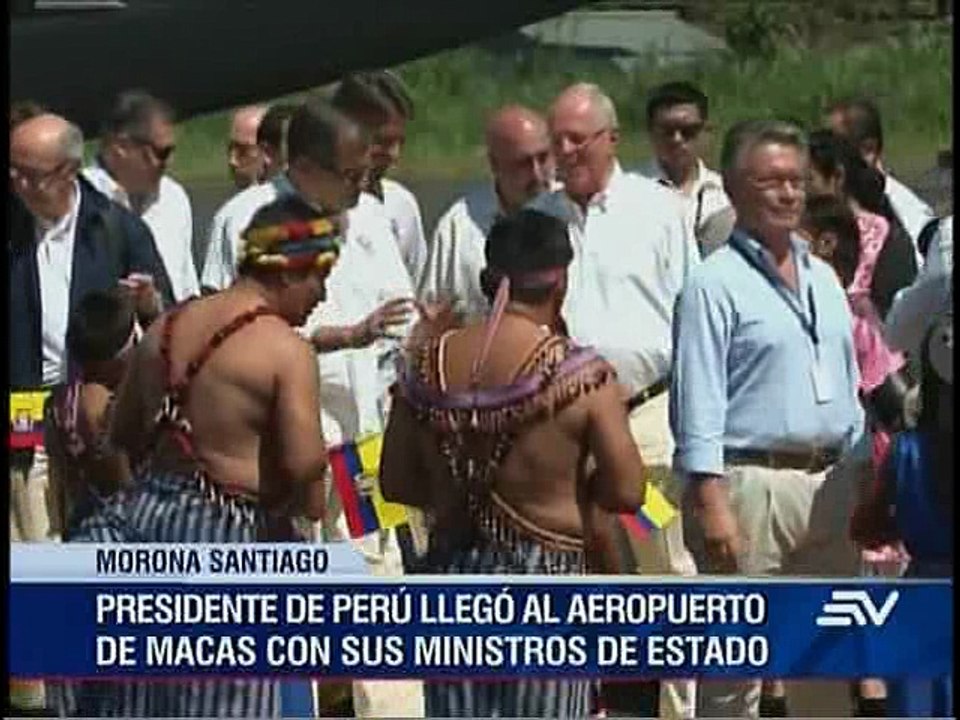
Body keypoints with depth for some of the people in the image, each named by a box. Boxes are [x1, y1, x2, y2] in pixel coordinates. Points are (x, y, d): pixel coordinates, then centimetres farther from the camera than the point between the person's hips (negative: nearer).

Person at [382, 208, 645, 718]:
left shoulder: (429, 365, 0)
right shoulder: (581, 375, -13)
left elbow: (395, 483, 6)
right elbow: (626, 492, -13)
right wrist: (568, 485, 7)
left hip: (454, 568, 4)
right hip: (546, 575, -4)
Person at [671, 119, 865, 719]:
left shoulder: (823, 279, 16)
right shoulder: (715, 284, -6)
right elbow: (697, 401, -12)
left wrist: (862, 479, 16)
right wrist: (711, 502, -19)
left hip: (829, 484, 7)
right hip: (752, 483, -7)